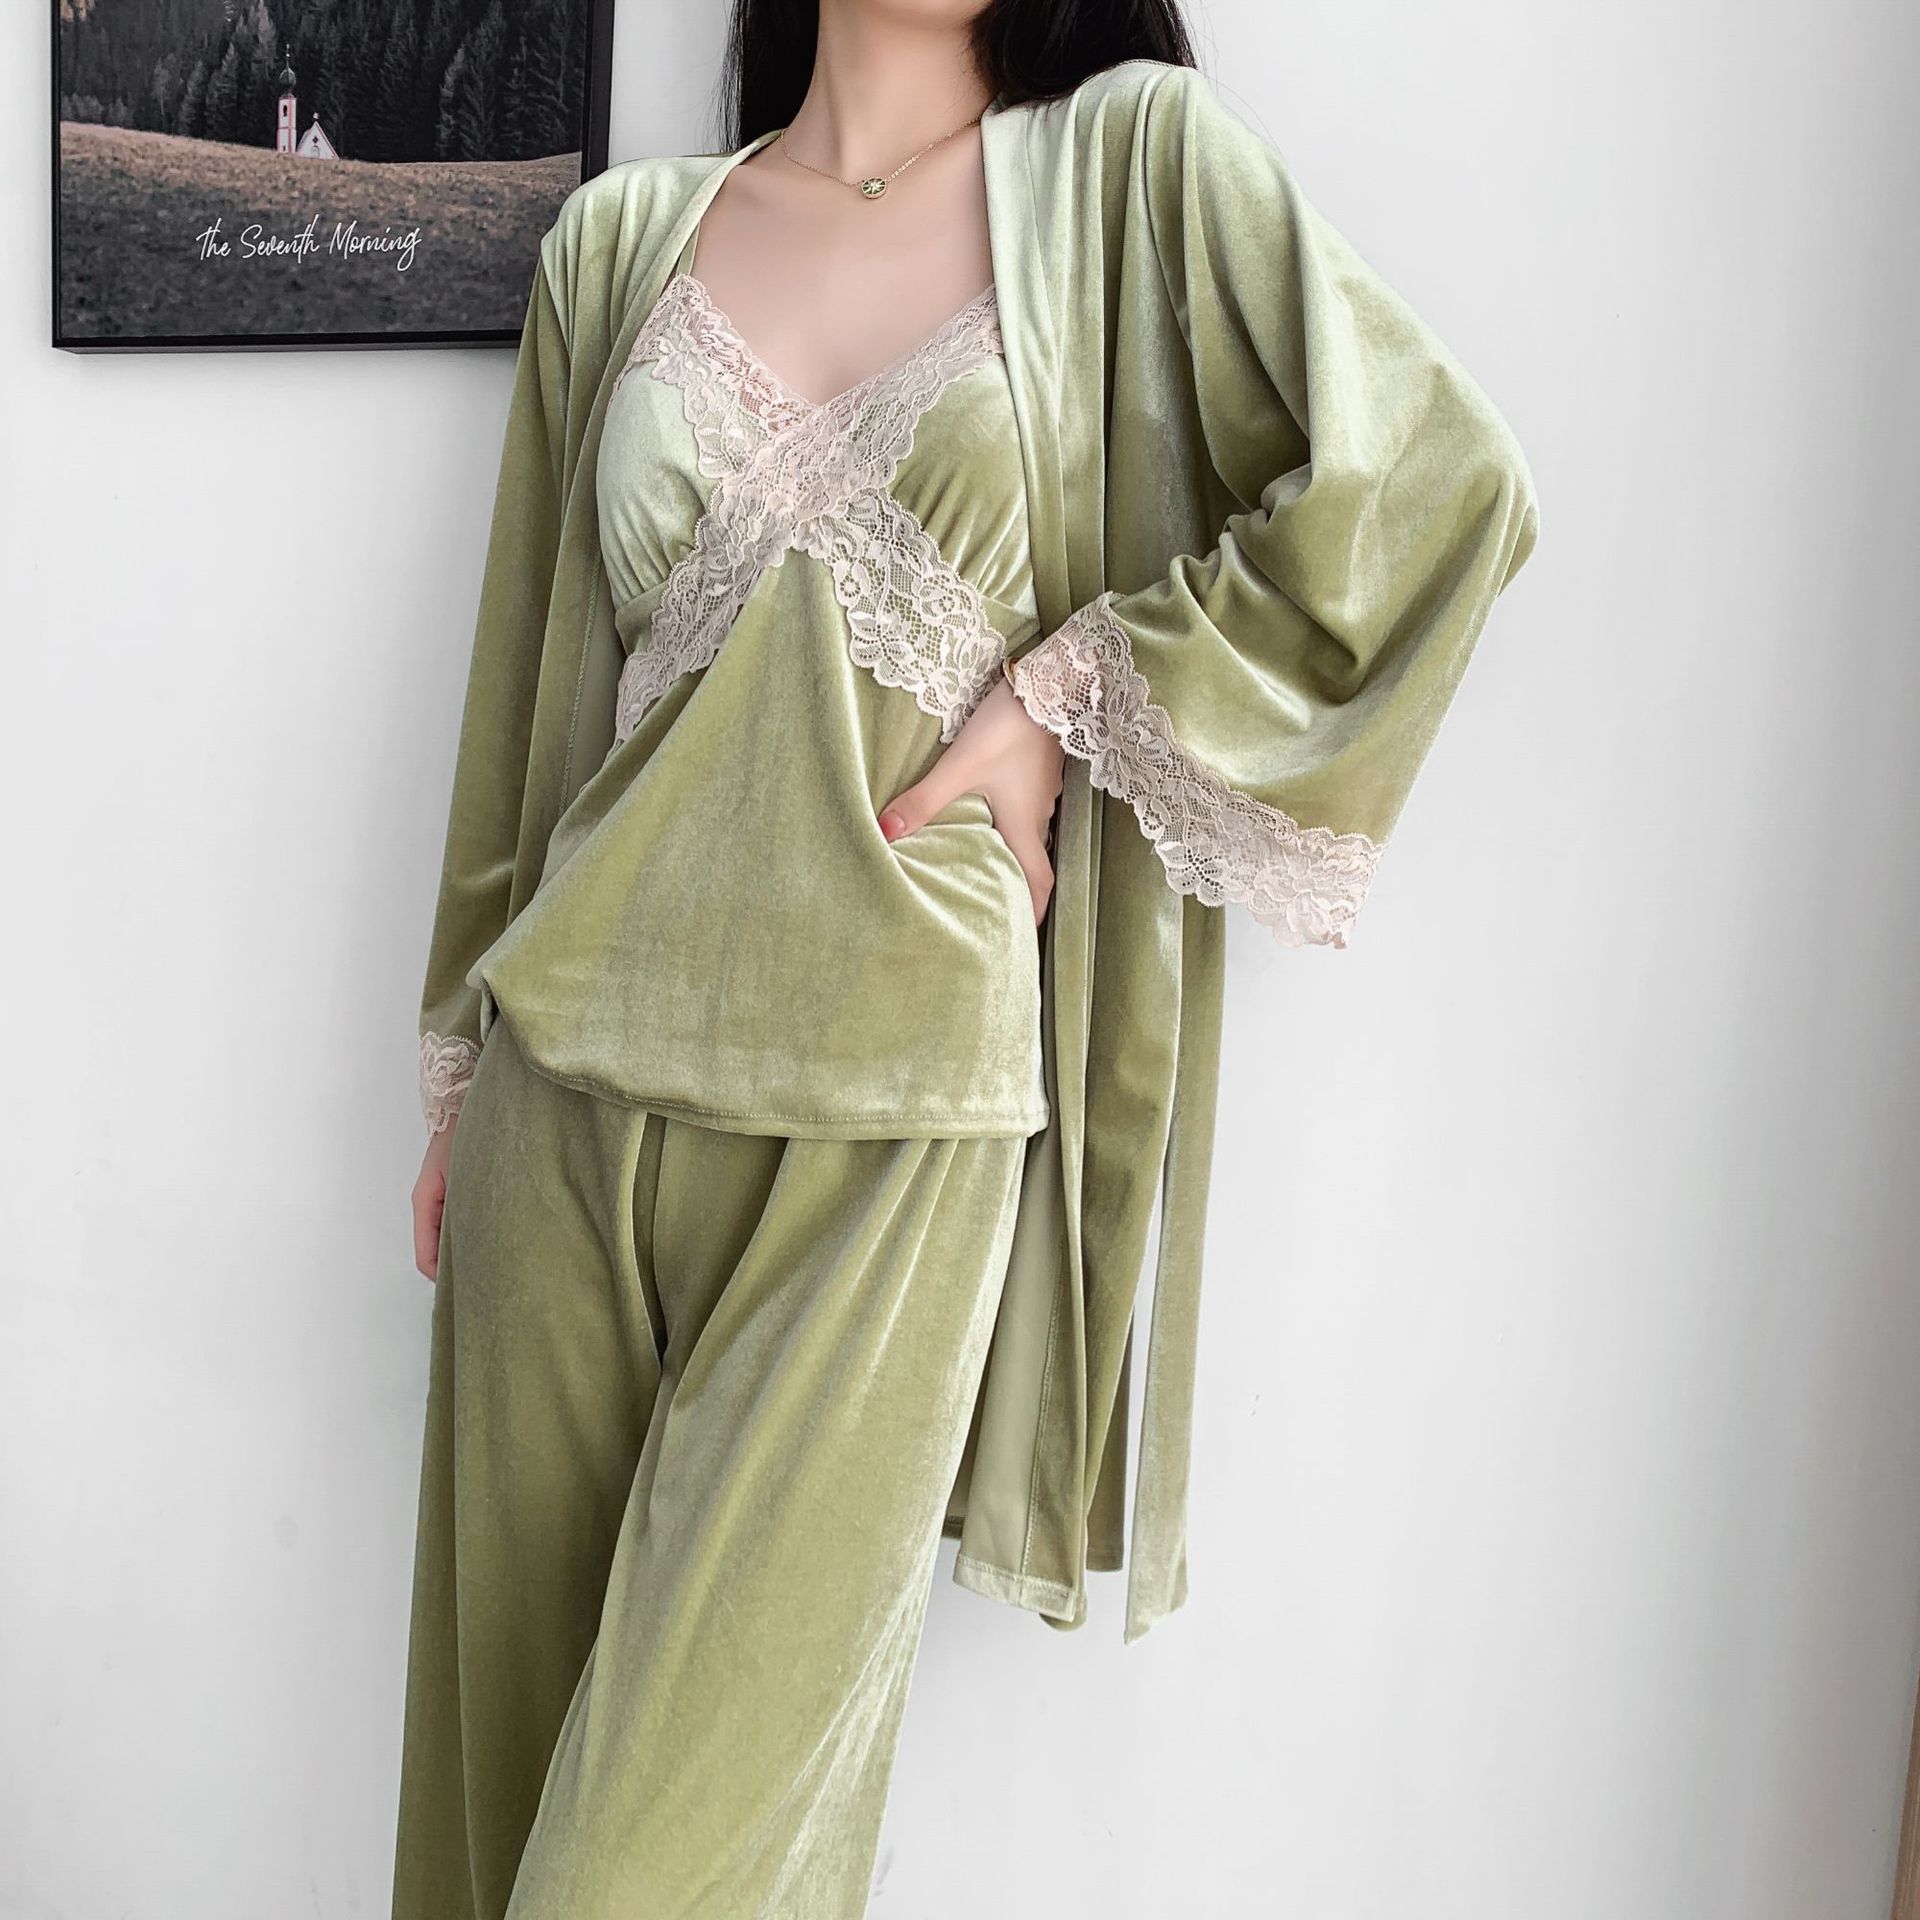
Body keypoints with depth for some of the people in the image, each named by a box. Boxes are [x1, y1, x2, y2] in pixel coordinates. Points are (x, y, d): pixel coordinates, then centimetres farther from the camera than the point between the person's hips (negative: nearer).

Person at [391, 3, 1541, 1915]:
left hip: (892, 1102, -3)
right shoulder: (622, 238, 10)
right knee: (521, 1704, 14)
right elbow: (531, 679, 14)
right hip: (582, 1062, 3)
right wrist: (460, 1075, 16)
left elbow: (1436, 482, -6)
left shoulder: (1134, 165, 3)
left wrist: (1063, 697, -7)